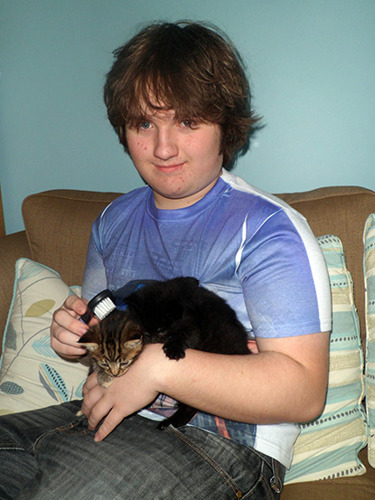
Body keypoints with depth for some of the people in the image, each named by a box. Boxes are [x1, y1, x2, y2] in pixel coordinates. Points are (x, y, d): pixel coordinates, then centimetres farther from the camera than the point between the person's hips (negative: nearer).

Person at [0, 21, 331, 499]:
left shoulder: (267, 228, -11)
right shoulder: (114, 220, 12)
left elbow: (304, 391, -18)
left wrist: (159, 364, -25)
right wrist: (75, 333, -2)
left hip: (220, 443, -6)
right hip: (107, 418, 6)